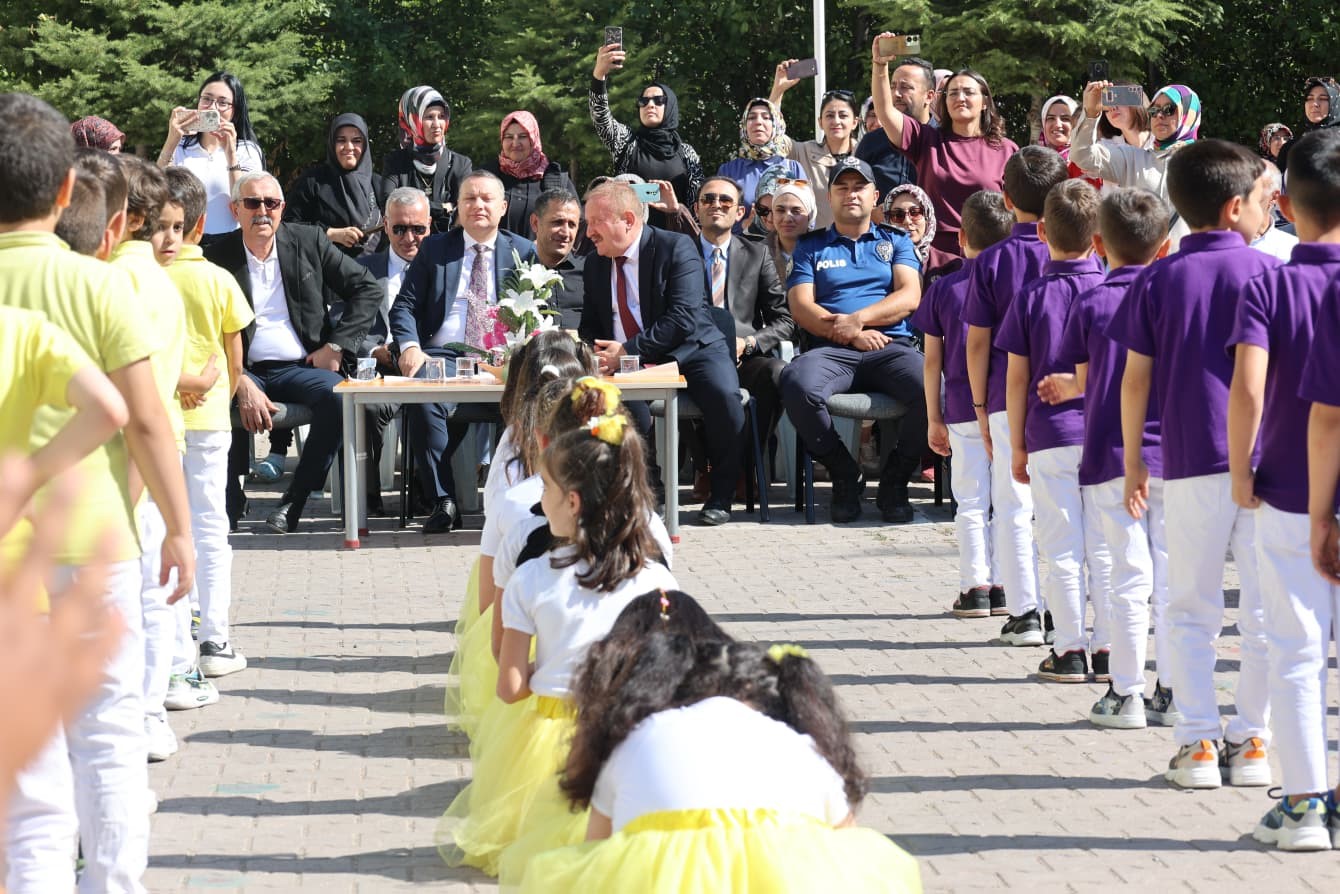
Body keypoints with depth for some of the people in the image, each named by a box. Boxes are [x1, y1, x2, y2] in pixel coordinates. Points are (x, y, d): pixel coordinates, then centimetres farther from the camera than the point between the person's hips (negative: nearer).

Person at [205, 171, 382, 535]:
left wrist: (336, 346, -1)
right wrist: (241, 384, -19)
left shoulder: (309, 242, 7)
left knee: (338, 394, -32)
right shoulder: (217, 256, 3)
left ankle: (294, 501, -20)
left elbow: (368, 289, 10)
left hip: (300, 367, 1)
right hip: (244, 370, -1)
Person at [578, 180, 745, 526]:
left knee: (724, 395, -33)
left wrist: (628, 351, -24)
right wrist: (593, 353, -6)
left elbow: (684, 319, -20)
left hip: (690, 352, -4)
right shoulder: (595, 264, 11)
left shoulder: (676, 248, -9)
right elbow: (590, 327, 19)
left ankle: (720, 498, -13)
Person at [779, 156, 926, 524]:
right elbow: (802, 308, 6)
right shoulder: (811, 247, 21)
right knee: (796, 384, -37)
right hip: (832, 351, 0)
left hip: (893, 346, 0)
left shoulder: (896, 242, 23)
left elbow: (910, 297, 7)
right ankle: (844, 476, -12)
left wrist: (857, 319, -8)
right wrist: (852, 336, -8)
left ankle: (894, 480, -8)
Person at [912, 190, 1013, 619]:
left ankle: (975, 587, 3)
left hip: (963, 409, 0)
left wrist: (934, 418, 9)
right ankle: (1004, 586, 6)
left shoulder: (943, 289, 0)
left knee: (972, 503, 4)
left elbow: (932, 361, 2)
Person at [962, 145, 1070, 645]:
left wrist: (981, 406, 7)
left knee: (1013, 506, 5)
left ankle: (1025, 615, 2)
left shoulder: (991, 261, -2)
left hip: (1009, 400, -1)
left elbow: (978, 343, -1)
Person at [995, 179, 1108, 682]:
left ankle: (1070, 651, 4)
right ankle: (1106, 650, 8)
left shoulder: (1031, 298, -2)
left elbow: (1016, 378, 0)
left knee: (1062, 547, 4)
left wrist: (1017, 446, 8)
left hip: (1050, 437, -1)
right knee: (1104, 545, 6)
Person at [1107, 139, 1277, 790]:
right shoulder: (1269, 272, -1)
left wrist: (1133, 462, 12)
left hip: (1192, 464, 1)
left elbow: (1135, 379, 3)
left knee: (1190, 610, 9)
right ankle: (1251, 741, 8)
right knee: (1264, 610, 7)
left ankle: (1196, 741, 3)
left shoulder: (1158, 280, 3)